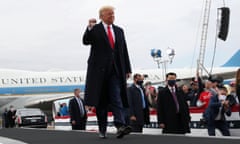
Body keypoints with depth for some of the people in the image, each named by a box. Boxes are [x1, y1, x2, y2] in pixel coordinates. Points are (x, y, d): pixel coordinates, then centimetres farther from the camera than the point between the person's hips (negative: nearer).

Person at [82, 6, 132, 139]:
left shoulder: (119, 31, 16)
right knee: (101, 100, 3)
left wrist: (127, 69, 12)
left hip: (116, 70, 3)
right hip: (99, 69, -2)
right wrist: (89, 28, -30)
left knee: (117, 98, -10)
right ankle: (102, 129, 10)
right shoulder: (94, 29, 3)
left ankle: (120, 126, -22)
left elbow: (124, 50, 16)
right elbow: (86, 41, -13)